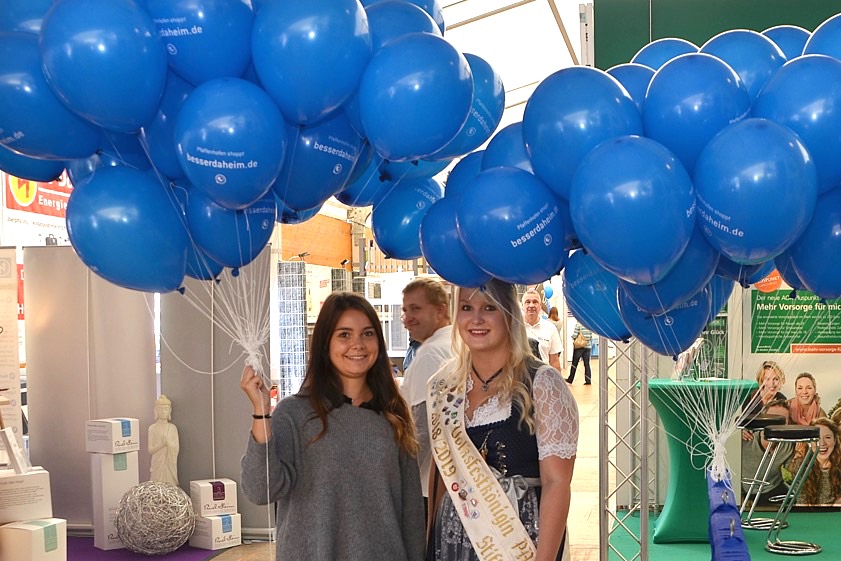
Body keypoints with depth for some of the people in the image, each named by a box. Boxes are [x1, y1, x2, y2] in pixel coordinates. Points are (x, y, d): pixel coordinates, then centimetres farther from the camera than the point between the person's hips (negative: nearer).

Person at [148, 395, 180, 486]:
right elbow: (150, 450, -3)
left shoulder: (173, 428, 5)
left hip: (170, 465, 2)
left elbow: (177, 449, 0)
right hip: (157, 465, -1)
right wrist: (162, 444, -19)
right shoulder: (152, 428, 1)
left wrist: (168, 443, -18)